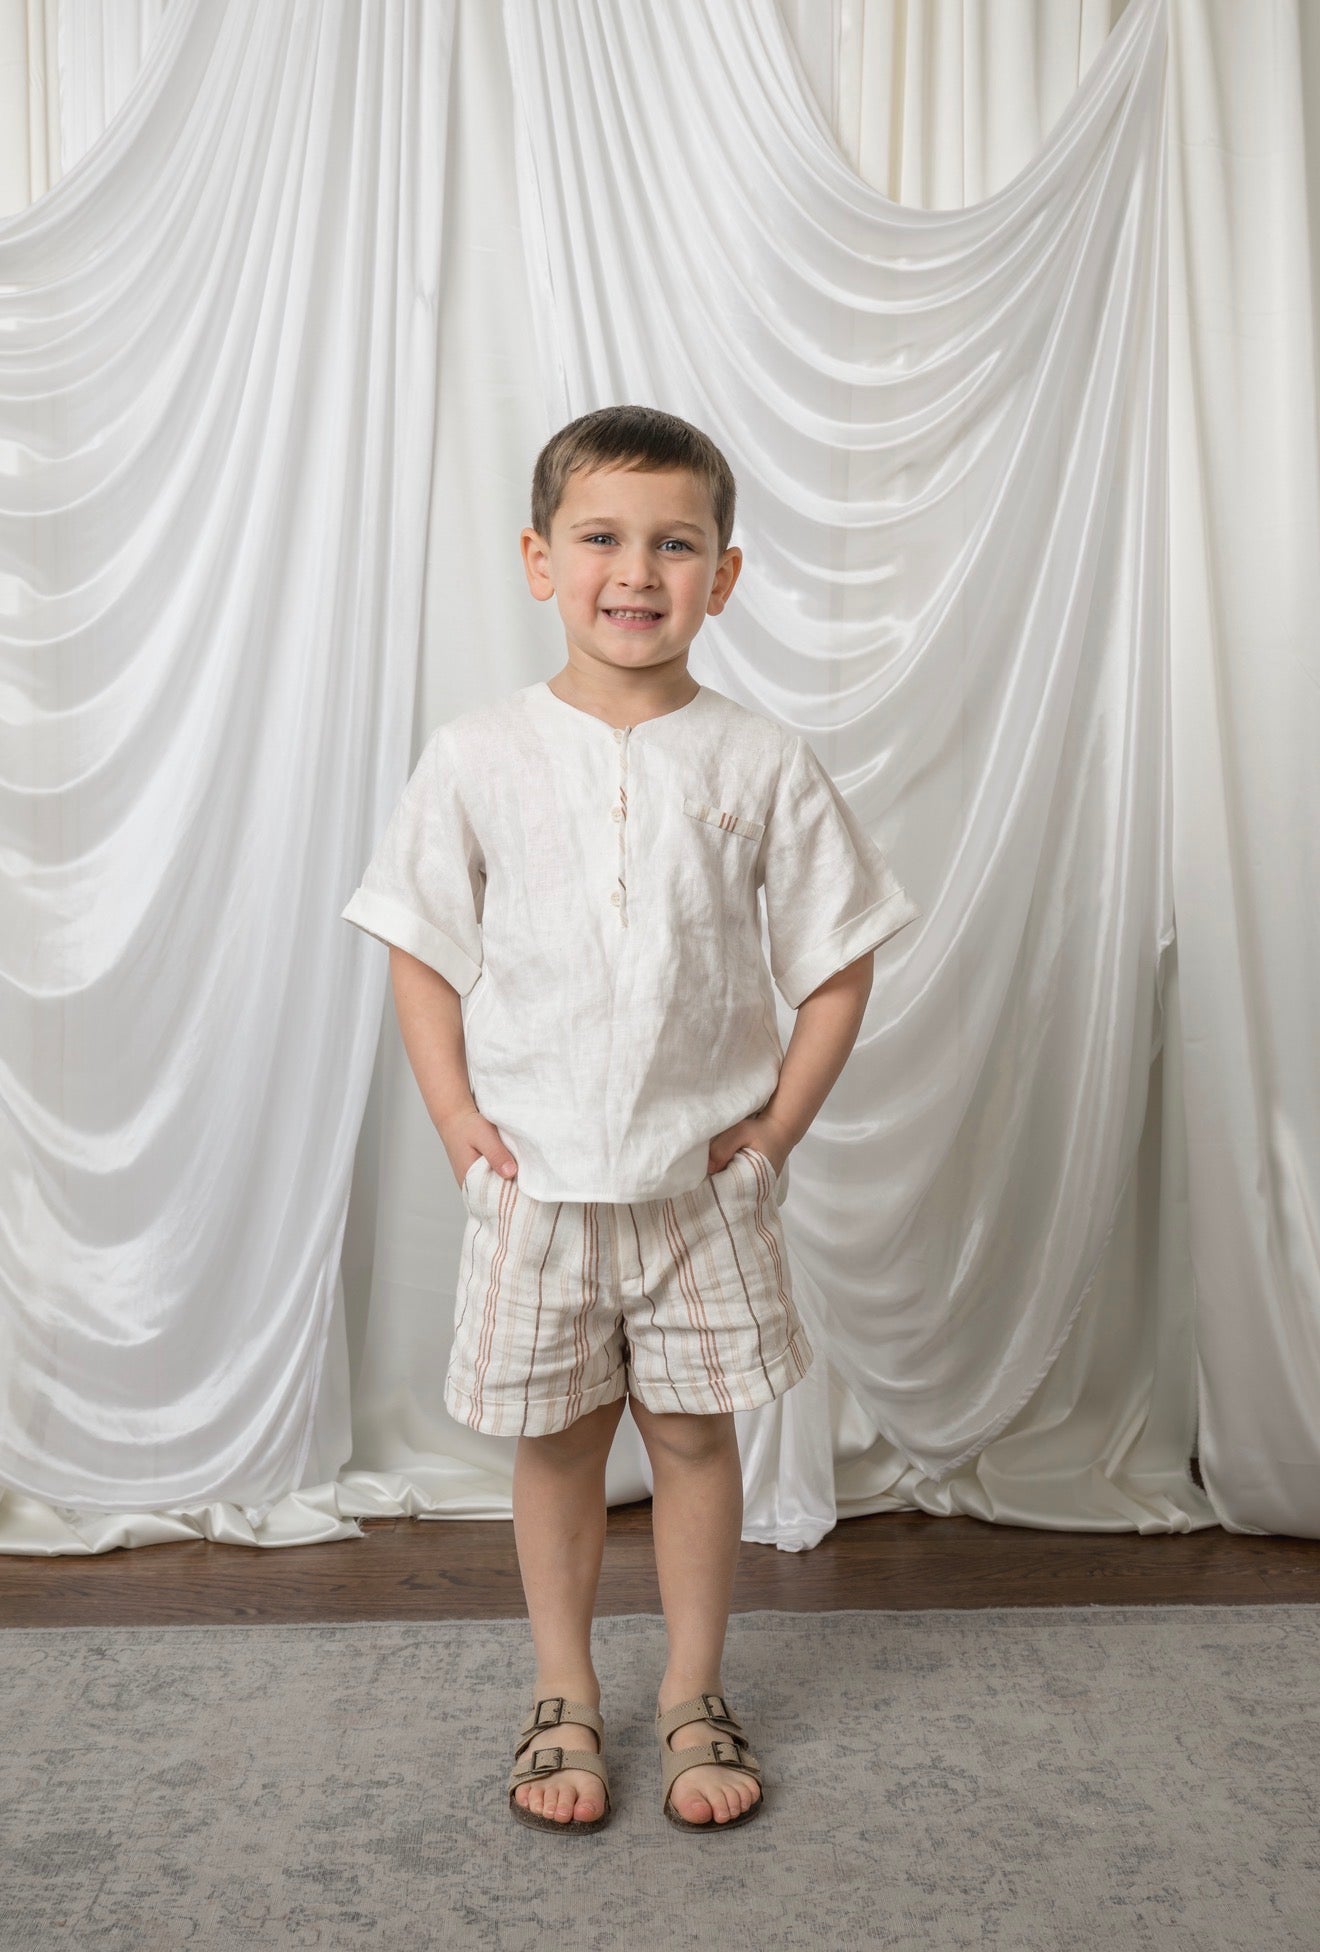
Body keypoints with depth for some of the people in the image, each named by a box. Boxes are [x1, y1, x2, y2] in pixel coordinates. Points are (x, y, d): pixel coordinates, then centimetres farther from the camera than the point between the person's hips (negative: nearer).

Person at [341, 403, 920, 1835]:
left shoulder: (763, 765, -6)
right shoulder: (476, 759, -5)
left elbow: (837, 961, 0)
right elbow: (421, 952, 2)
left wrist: (777, 1127, -5)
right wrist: (458, 1121, -4)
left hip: (706, 1180, 0)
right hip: (533, 1179, 0)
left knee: (694, 1433, 12)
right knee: (555, 1439, 13)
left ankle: (693, 1695, 34)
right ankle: (562, 1696, 35)